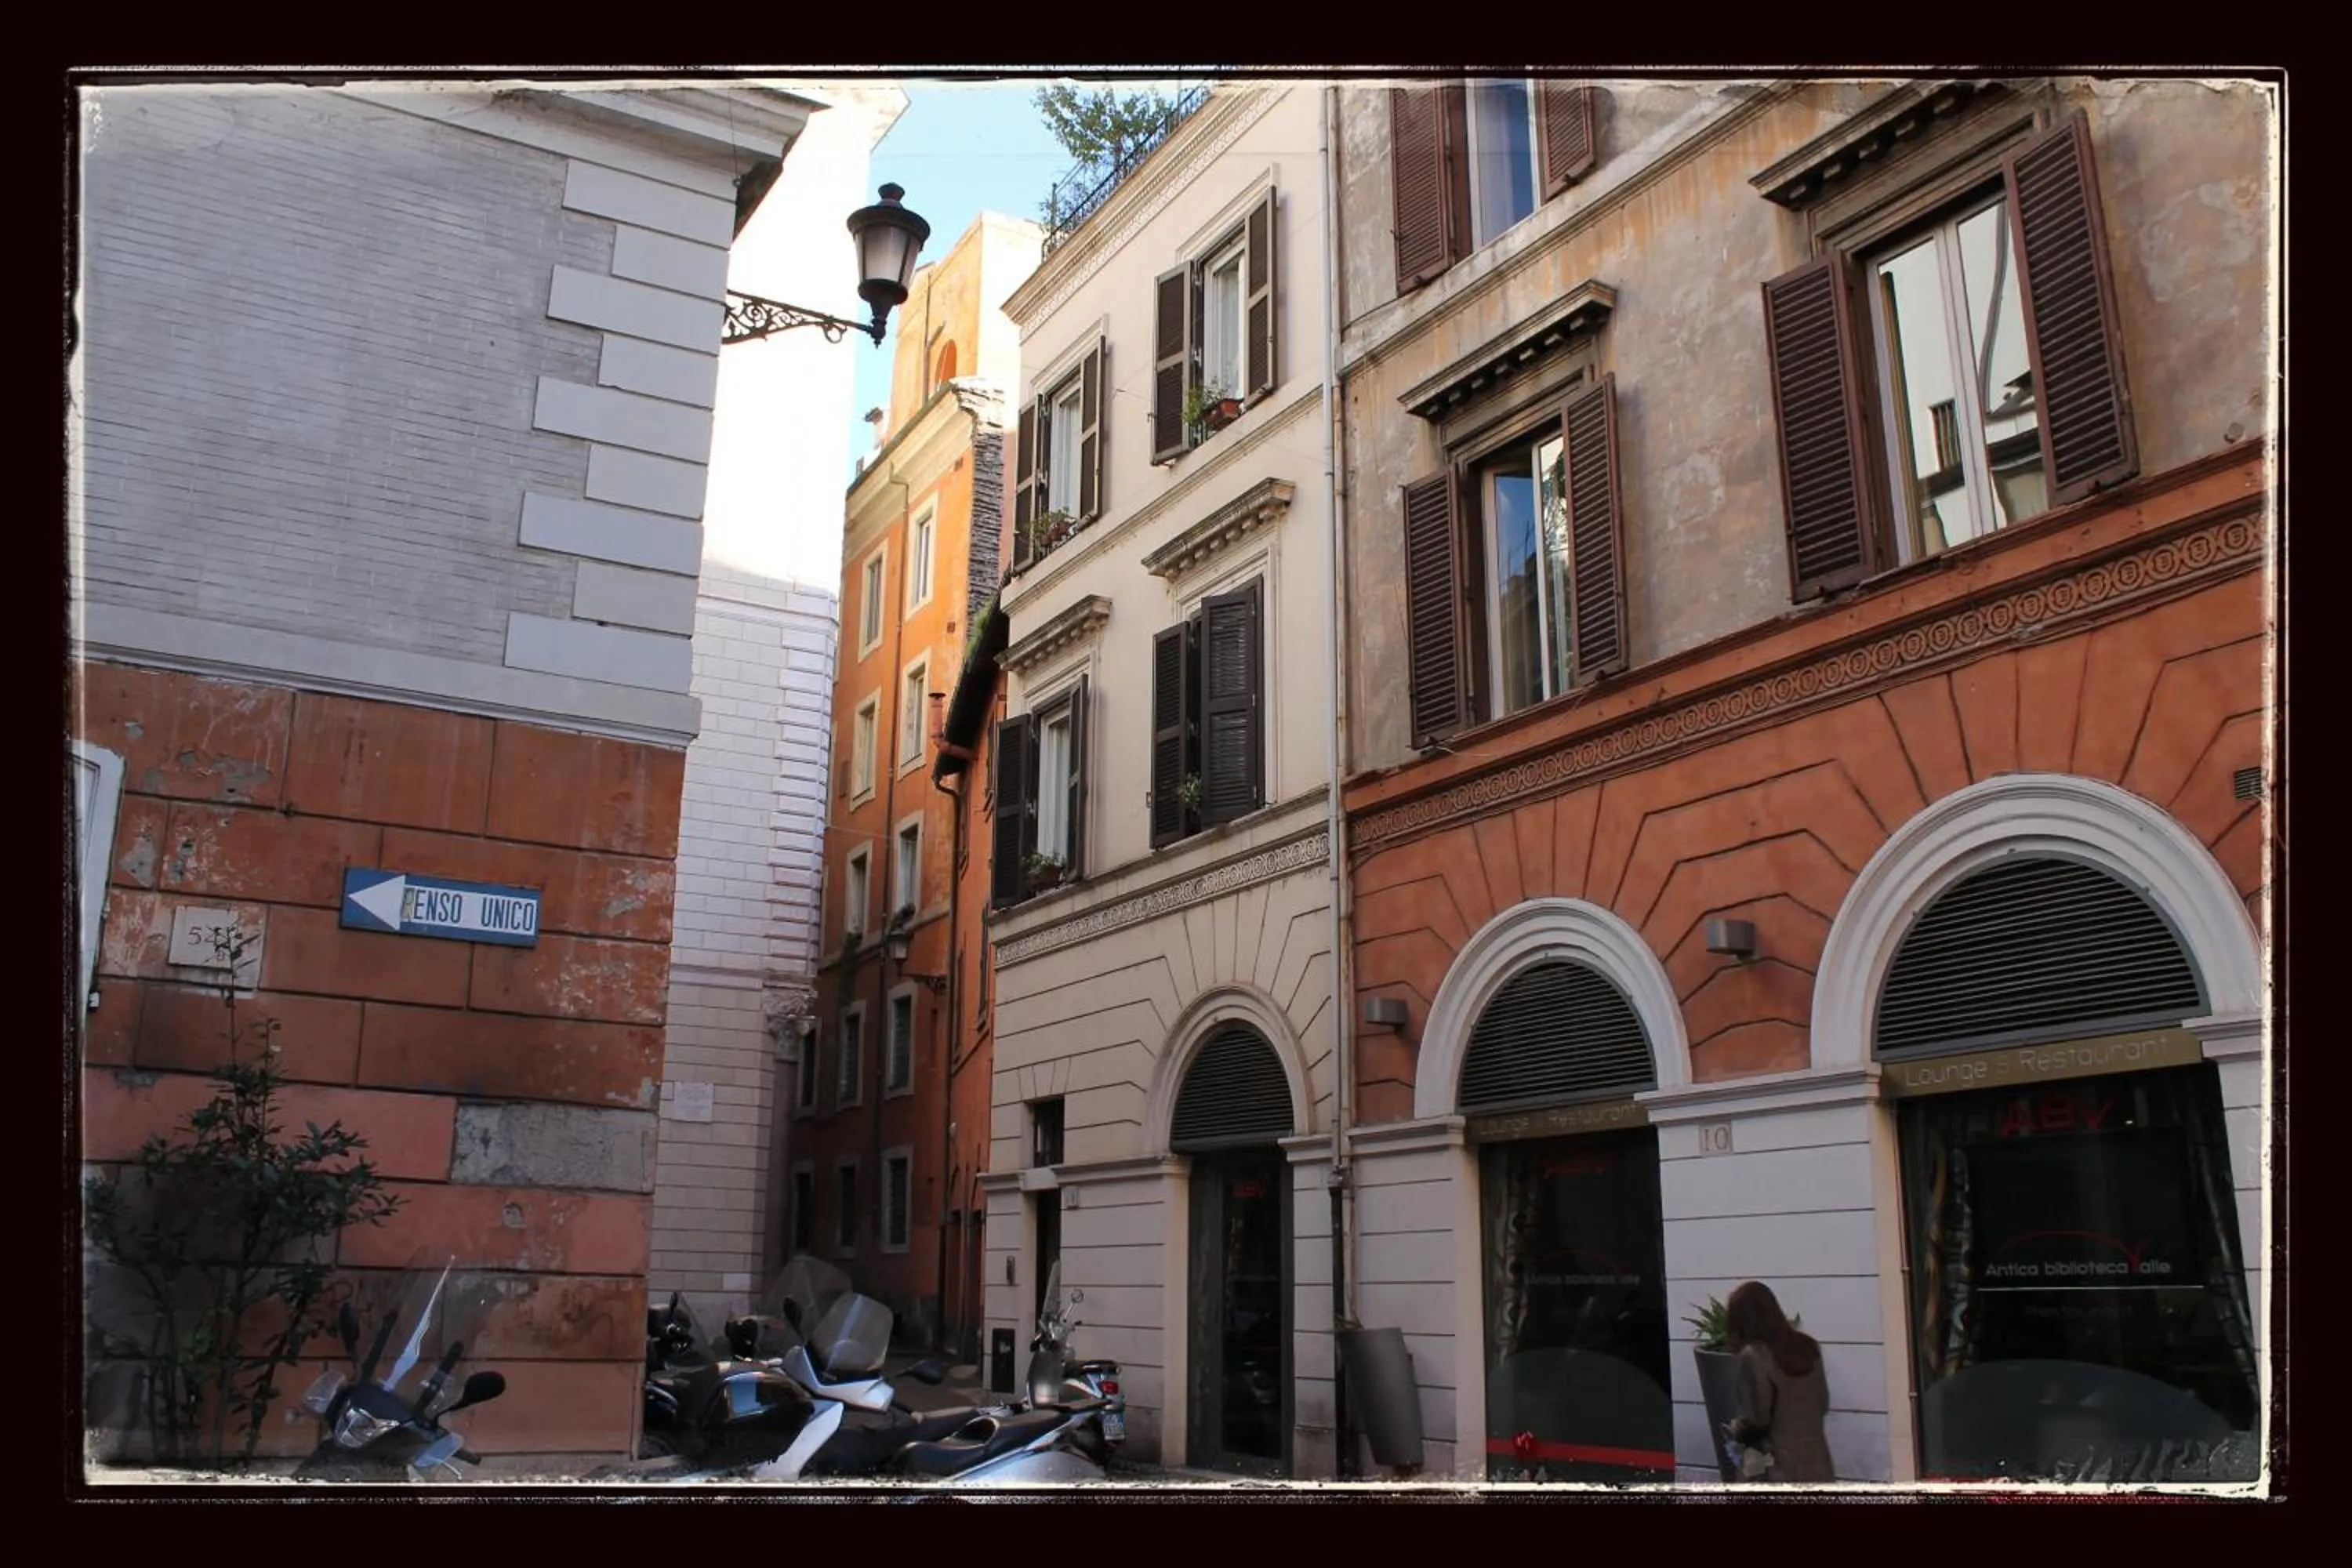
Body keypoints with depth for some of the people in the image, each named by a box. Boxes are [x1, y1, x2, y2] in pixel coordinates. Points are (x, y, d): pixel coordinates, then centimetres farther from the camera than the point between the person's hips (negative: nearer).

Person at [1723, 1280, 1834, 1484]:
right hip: (1817, 1464, 7)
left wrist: (1734, 1429, 4)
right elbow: (1822, 1404, 14)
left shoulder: (1754, 1355, -16)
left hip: (1780, 1469, -7)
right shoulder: (1807, 1347, 7)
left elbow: (1755, 1419, -15)